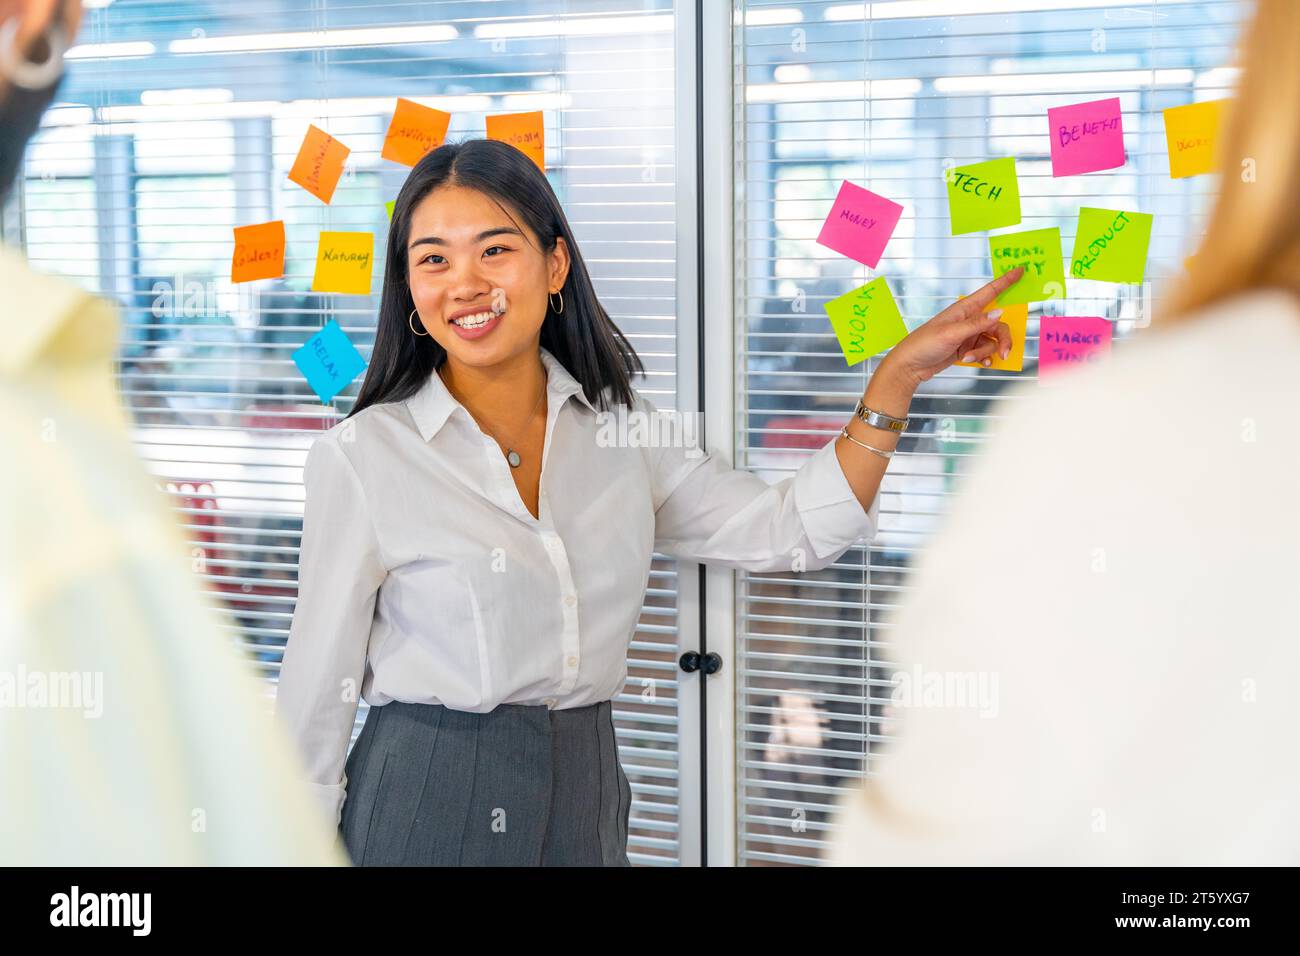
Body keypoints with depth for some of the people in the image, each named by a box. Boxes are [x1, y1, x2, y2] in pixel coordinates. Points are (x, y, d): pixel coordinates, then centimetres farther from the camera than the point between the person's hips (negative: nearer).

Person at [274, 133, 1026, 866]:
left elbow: (794, 531, 2)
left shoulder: (623, 430, 3)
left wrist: (899, 375, -2)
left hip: (588, 801, 4)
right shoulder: (363, 455, -9)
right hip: (423, 805, -4)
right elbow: (318, 684, -6)